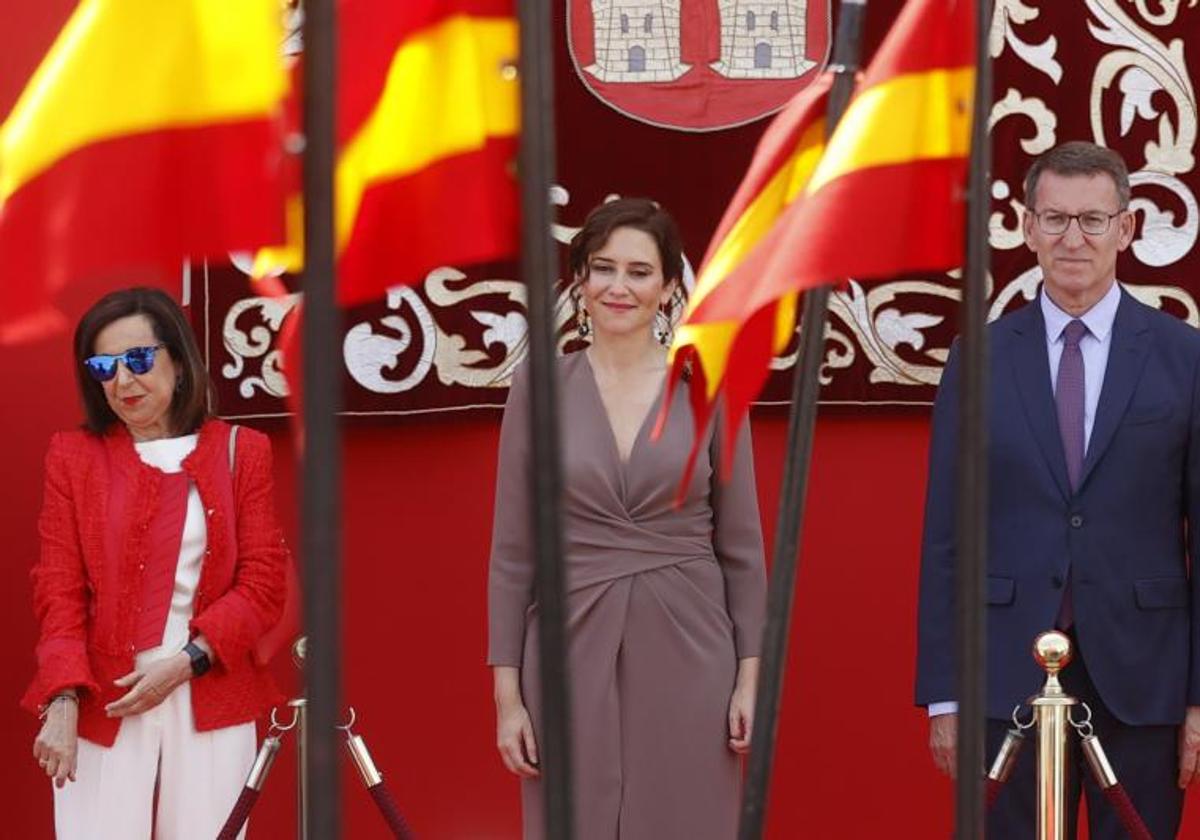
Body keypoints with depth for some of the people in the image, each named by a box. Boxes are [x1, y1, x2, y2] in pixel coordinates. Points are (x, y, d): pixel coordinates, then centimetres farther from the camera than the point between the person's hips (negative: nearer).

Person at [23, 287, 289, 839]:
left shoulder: (239, 453, 8)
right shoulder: (72, 456, 7)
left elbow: (263, 585, 4)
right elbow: (58, 590, 3)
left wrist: (186, 662, -10)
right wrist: (63, 700, -11)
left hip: (211, 701, 1)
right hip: (102, 707, 0)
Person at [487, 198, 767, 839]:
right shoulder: (539, 390, 3)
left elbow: (741, 547, 5)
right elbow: (511, 552, 4)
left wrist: (751, 678, -2)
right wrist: (507, 693, -1)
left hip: (686, 656, 0)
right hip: (575, 653, 0)